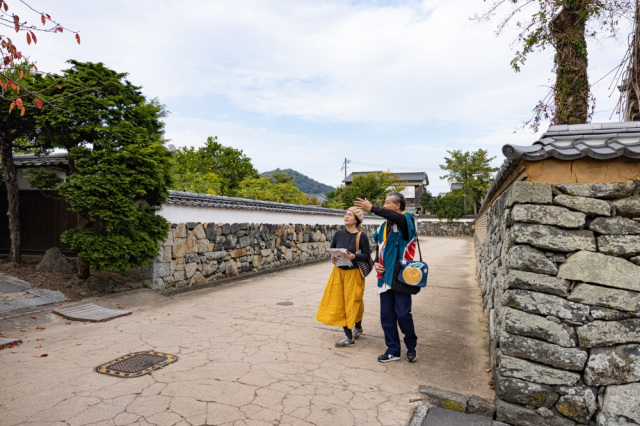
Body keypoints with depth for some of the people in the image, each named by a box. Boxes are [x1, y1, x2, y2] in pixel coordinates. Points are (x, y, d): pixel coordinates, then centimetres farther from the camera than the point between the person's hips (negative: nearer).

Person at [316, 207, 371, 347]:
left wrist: (354, 256, -25)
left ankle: (357, 327, 30)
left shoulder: (362, 236, -10)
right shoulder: (339, 234, 1)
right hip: (338, 272, 4)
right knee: (339, 303, 5)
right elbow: (331, 249, 11)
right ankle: (349, 336, 17)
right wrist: (332, 257, -9)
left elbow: (367, 255, -9)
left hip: (353, 273, -4)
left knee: (352, 303, 5)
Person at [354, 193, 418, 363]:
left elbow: (396, 217, -33)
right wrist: (376, 263, 3)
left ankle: (411, 346, 22)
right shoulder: (384, 227, 14)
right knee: (386, 315, 8)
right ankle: (393, 350, 21)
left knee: (403, 313, -4)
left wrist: (372, 208, -32)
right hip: (385, 277, 7)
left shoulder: (406, 220, -8)